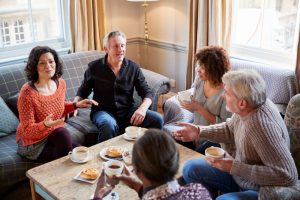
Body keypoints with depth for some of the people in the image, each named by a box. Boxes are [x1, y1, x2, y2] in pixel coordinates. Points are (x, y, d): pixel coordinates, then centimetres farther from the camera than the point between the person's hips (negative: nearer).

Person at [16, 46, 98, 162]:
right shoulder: (27, 92, -23)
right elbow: (27, 129, -19)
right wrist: (45, 125, -37)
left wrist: (76, 105, 2)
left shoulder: (60, 83, -3)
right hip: (33, 143, -6)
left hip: (54, 136, 6)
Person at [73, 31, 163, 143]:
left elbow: (147, 92, 2)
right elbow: (83, 91, 11)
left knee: (157, 119, -19)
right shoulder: (94, 67, 0)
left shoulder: (133, 68, 2)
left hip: (127, 111, 3)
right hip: (103, 111, -2)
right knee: (110, 125, -38)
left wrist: (143, 108, -20)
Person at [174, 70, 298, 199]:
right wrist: (199, 131, -3)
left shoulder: (263, 126, -34)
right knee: (190, 168, 8)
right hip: (239, 173, 8)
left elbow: (288, 175, -35)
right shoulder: (246, 108, -10)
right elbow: (229, 129, 12)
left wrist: (235, 167, -30)